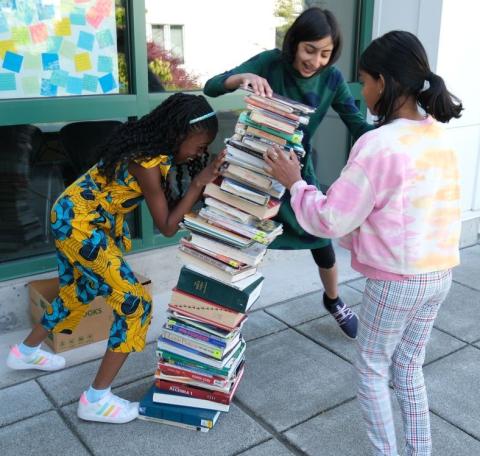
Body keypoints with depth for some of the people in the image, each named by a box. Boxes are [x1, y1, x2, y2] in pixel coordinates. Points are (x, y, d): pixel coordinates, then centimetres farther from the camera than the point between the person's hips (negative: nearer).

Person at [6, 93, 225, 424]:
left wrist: (202, 184, -9)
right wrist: (199, 183, -22)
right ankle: (97, 400, 3)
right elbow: (167, 226, -21)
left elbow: (166, 207, 2)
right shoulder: (148, 163, -27)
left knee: (78, 291, 27)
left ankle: (27, 352, 50)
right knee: (135, 303, -7)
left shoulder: (152, 147, 0)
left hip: (74, 217, 10)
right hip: (80, 225, -10)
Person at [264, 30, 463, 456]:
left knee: (371, 369, 14)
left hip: (396, 280, -7)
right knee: (409, 367, 23)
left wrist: (295, 183, -5)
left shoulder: (378, 145, -22)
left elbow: (331, 220, -18)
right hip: (440, 273, 8)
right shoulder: (438, 134, 2)